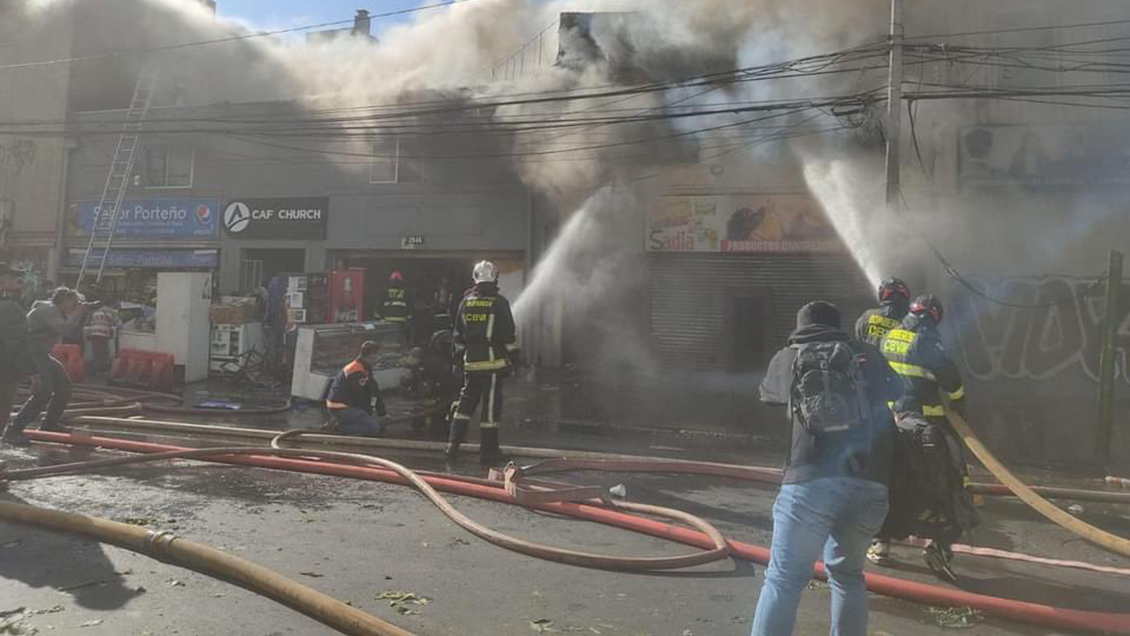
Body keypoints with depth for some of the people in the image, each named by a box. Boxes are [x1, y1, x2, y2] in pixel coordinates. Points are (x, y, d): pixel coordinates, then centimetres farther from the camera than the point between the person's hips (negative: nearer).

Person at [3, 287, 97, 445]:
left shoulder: (56, 311, 13)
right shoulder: (48, 309, -17)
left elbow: (74, 325, 22)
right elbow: (64, 328, -33)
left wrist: (85, 310, 7)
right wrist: (78, 312, -22)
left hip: (40, 354, 11)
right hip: (30, 353, -11)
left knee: (64, 385, 13)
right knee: (44, 391, -21)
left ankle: (50, 423, 25)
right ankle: (14, 430, -16)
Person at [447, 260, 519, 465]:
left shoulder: (466, 301, 8)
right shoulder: (499, 302, -6)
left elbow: (458, 334, 14)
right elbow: (510, 334, -5)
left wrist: (457, 356, 24)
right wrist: (513, 357, 4)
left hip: (471, 361, 5)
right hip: (493, 361, -4)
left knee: (466, 402, 17)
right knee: (491, 405, 1)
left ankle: (454, 443, 13)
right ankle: (489, 452, 6)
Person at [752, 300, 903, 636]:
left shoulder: (787, 359, 16)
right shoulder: (867, 355, 19)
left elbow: (767, 394, 36)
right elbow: (897, 392, 36)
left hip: (811, 482, -3)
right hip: (870, 485, 3)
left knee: (783, 580, 0)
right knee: (847, 574, 23)